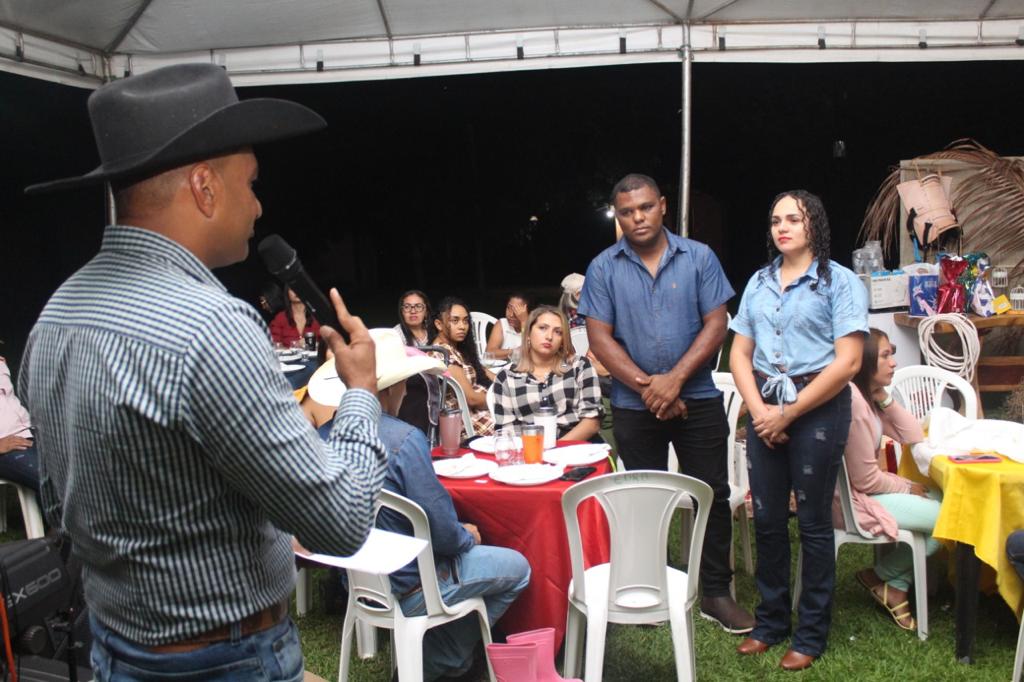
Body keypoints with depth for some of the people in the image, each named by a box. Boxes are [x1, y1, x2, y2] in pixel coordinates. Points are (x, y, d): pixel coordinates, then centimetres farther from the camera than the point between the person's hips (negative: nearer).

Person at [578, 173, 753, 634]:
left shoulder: (698, 257, 0)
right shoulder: (604, 268, -1)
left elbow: (715, 324, -5)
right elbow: (599, 337, -5)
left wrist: (674, 379, -16)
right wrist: (646, 386, -14)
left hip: (698, 399, 0)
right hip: (634, 406, 0)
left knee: (712, 495, 6)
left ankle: (716, 592, 21)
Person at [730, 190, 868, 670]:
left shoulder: (840, 282, -4)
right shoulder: (759, 282, 11)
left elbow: (847, 363, -12)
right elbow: (740, 353, 9)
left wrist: (788, 414, -12)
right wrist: (759, 409, -6)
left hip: (817, 410, -4)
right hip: (764, 407, 5)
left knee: (813, 522, 5)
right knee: (767, 519, 10)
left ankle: (811, 634, 20)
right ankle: (770, 622, 27)